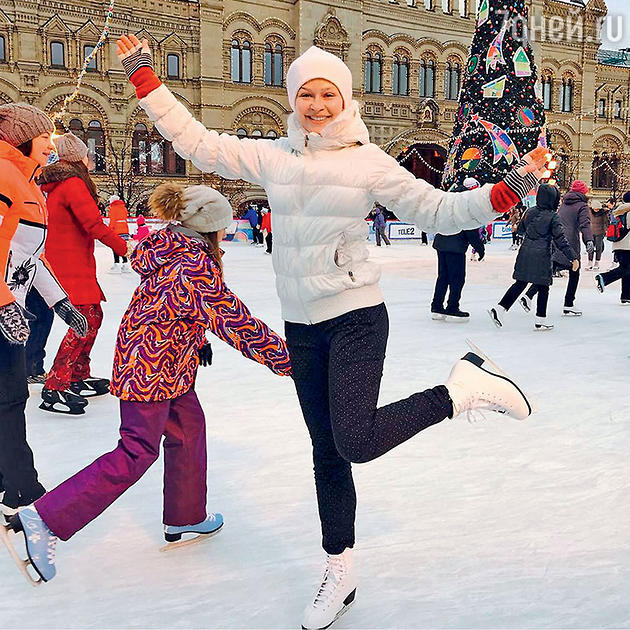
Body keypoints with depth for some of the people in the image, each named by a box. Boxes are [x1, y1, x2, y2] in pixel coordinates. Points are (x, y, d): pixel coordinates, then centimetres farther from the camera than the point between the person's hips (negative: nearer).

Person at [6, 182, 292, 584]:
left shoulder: (171, 250, 5)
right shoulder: (199, 268, -23)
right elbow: (236, 322, -22)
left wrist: (198, 341, 19)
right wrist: (287, 358, -16)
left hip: (168, 362, 10)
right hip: (153, 367, -10)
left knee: (189, 427, 18)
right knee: (138, 452, -3)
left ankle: (185, 517, 32)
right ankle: (46, 519, -1)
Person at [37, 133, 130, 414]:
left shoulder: (55, 185, 17)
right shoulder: (74, 183, -13)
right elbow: (95, 225, -18)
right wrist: (123, 247, -11)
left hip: (75, 264, 10)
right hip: (71, 265, -10)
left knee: (93, 316, 15)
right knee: (85, 320, -13)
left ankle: (79, 378, 24)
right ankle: (54, 389, -14)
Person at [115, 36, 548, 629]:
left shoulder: (367, 161, -4)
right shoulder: (272, 157, 5)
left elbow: (437, 210, -4)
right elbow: (199, 144, 9)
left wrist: (507, 190, -15)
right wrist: (145, 80, 10)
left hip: (356, 318, -4)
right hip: (300, 327, 4)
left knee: (355, 442, -22)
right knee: (327, 451, 12)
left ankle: (464, 385, 1)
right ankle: (339, 572, 29)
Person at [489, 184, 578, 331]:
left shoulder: (530, 212, 7)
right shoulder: (553, 217, -8)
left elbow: (522, 230, 19)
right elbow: (560, 240, -9)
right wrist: (573, 257, -5)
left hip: (525, 252, 5)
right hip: (541, 255, -5)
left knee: (520, 283, 10)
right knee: (543, 287, 6)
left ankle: (499, 309, -3)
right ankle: (540, 320, 10)